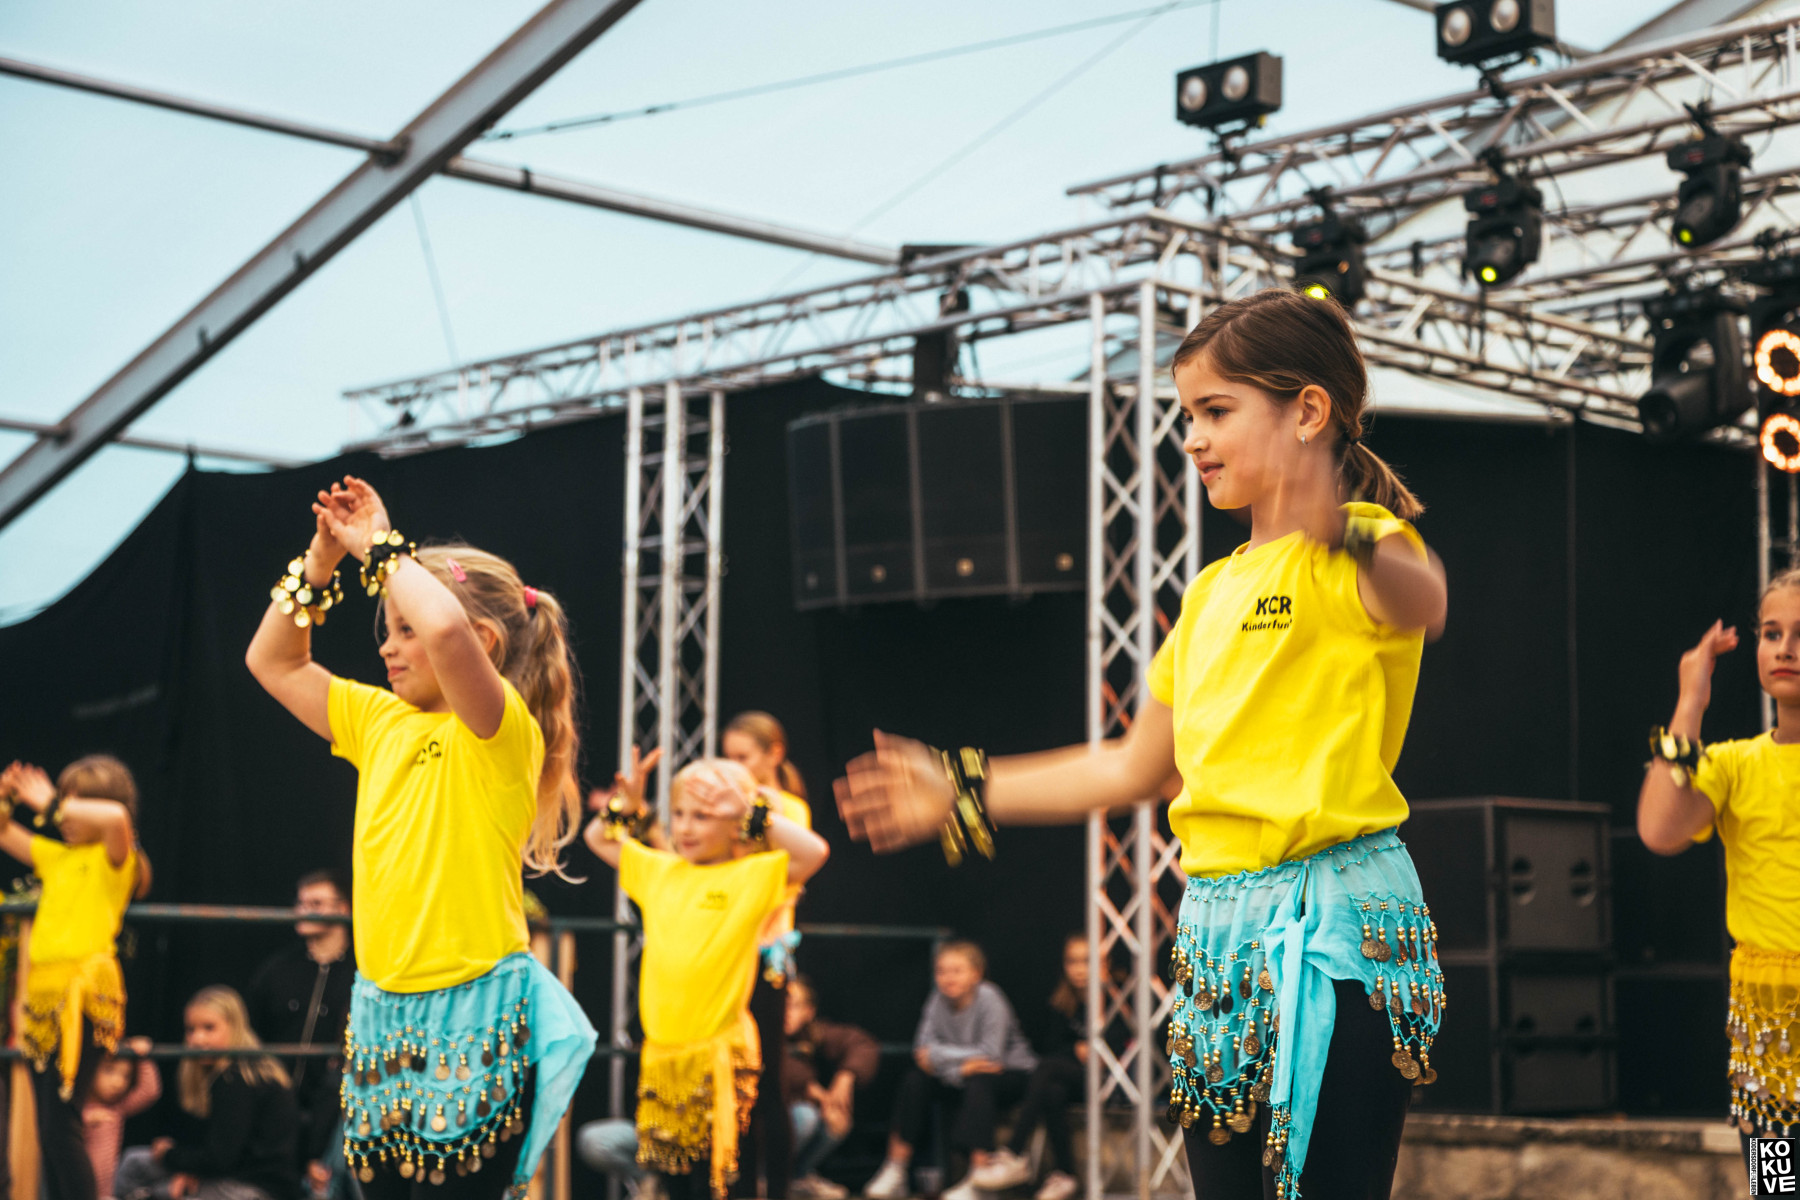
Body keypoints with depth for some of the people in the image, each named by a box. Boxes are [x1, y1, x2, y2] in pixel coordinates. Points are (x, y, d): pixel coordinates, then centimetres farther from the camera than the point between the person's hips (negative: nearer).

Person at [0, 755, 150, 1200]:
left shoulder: (113, 858, -4)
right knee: (49, 1132, 7)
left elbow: (115, 818, -26)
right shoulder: (59, 856, 19)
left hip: (82, 994, -8)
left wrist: (55, 806, -15)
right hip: (44, 991, 8)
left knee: (62, 1125, -14)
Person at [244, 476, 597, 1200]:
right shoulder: (382, 721, 12)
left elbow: (446, 631, -31)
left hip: (471, 1017, -7)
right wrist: (321, 561, 10)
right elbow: (273, 661, 21)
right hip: (382, 1010, 7)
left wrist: (381, 547, -17)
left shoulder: (503, 731, -11)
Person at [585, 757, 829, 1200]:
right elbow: (597, 837, 24)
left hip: (718, 1051, -5)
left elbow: (815, 851, -20)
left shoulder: (754, 875, -5)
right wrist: (629, 805, 7)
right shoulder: (658, 869, 11)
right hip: (661, 1051, 5)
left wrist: (752, 812, -15)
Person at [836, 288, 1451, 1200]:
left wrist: (1349, 532, -54)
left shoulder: (1355, 555, -7)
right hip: (1217, 928, 8)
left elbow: (1422, 606, -33)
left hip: (1333, 925, -8)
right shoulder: (1212, 590, 18)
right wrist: (964, 796, 26)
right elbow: (1135, 766, 25)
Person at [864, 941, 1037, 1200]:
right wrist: (960, 1068, -30)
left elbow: (990, 1055, -27)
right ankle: (895, 1171, -11)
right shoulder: (937, 1000, -8)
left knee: (979, 1083, -35)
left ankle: (979, 1177, -37)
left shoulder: (990, 999, -22)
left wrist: (938, 1054, -22)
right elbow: (923, 1048, -14)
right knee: (915, 1078, -15)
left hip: (1011, 1074, -5)